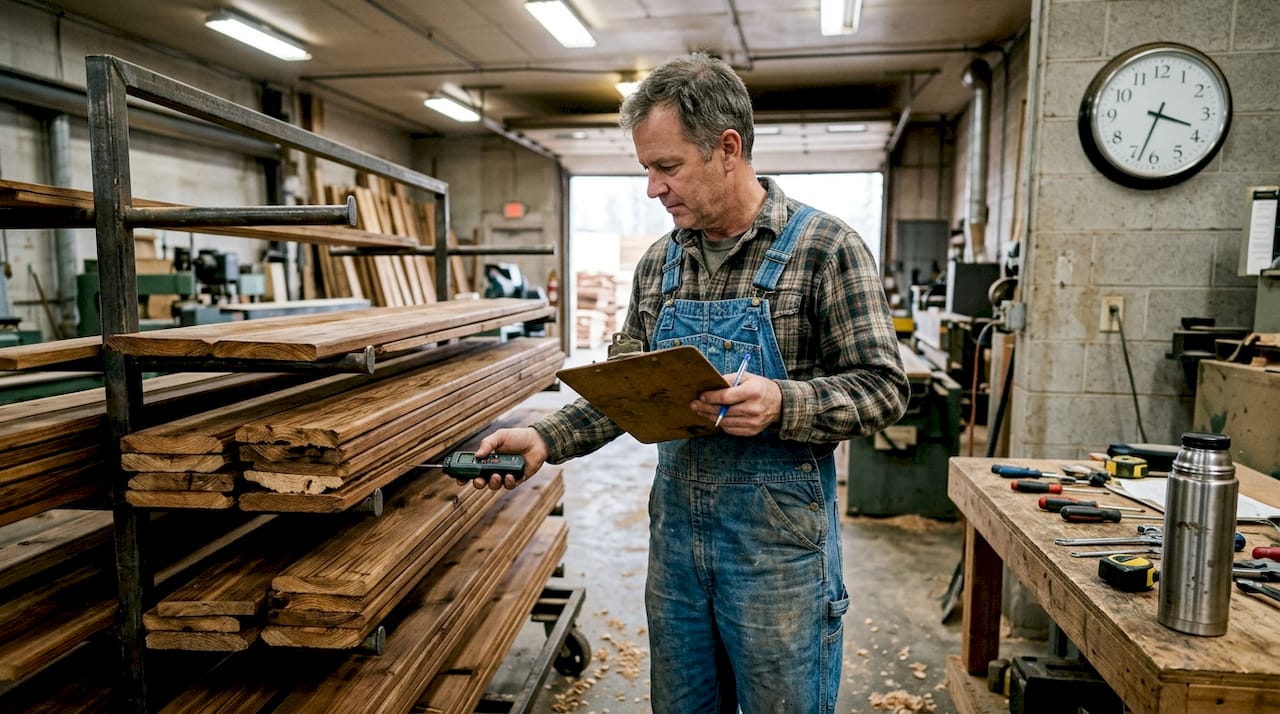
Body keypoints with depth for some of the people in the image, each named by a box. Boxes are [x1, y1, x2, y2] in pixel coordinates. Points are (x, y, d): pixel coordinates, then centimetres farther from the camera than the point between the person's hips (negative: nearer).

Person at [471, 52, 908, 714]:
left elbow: (882, 388, -12)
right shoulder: (658, 261, 6)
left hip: (778, 535, -5)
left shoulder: (826, 247, -11)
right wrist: (545, 438, -3)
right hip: (674, 524, 6)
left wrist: (780, 404, -29)